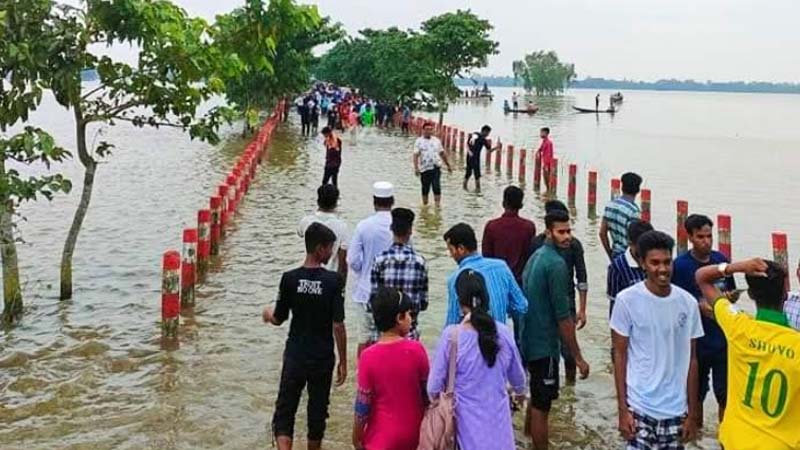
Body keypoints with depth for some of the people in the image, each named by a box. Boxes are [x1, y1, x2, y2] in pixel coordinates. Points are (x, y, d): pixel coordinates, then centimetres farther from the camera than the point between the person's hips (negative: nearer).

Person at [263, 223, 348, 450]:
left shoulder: (289, 278, -8)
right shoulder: (333, 281, -13)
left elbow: (279, 319, 1)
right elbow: (338, 325, -13)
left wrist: (267, 313, 25)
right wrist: (343, 361, -3)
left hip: (295, 356, 1)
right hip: (323, 359, -1)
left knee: (284, 410, 6)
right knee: (317, 410, 16)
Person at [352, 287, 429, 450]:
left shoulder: (369, 357, -17)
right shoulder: (416, 350, -12)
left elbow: (363, 404, -12)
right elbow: (427, 391, -1)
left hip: (382, 436, -2)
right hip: (413, 432, 3)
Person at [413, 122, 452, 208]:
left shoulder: (436, 140, 11)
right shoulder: (419, 141, 1)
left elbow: (443, 153, 19)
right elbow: (416, 155, -8)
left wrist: (448, 165, 20)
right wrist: (416, 168, -20)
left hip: (436, 168, 1)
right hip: (424, 169, -1)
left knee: (436, 186, -13)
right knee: (425, 188, 8)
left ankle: (438, 205, -14)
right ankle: (425, 205, 23)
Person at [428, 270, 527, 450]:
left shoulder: (452, 335, -17)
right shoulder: (504, 332, -5)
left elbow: (434, 386, -10)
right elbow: (517, 374, 11)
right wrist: (520, 392, 33)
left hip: (469, 419, -3)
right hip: (498, 416, 3)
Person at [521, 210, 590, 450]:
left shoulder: (536, 257, 8)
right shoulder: (557, 264, -19)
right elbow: (563, 317, -20)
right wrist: (578, 357, -14)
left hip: (529, 340, 9)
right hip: (544, 345, -9)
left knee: (536, 396, 23)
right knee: (542, 405, 1)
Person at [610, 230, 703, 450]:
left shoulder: (688, 303, 0)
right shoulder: (627, 300, -9)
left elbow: (691, 359, 6)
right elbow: (620, 356, -4)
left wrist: (692, 413, 7)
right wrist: (622, 408, -7)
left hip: (676, 409, 3)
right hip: (640, 407, -3)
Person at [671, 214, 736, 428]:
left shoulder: (721, 260, 2)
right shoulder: (680, 265, -11)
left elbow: (732, 292, 15)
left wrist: (730, 296, -6)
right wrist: (699, 306, -21)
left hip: (724, 338, 3)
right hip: (695, 340, -3)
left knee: (726, 394, 2)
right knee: (695, 393, 14)